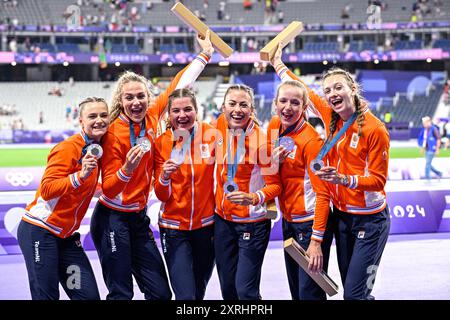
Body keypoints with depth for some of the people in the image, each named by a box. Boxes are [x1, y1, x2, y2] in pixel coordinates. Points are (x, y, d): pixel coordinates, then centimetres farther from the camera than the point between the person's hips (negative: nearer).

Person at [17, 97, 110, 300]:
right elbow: (47, 190, -22)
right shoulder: (68, 148, -15)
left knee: (89, 295, 0)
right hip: (39, 232, -8)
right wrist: (80, 176, -32)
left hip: (66, 236, 8)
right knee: (46, 296, -8)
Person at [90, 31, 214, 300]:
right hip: (113, 219, -6)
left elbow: (178, 86, 12)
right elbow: (108, 190, -16)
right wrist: (126, 170, -36)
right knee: (121, 294, -5)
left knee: (161, 292, 5)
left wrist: (204, 55, 20)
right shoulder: (114, 133, -18)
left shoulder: (152, 117, -3)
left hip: (139, 218, 6)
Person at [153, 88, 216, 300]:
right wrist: (164, 177, -26)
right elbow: (162, 196, -6)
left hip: (206, 225, 1)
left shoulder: (211, 134, -8)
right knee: (185, 295, -11)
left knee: (199, 291, 17)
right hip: (174, 228, -1)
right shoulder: (162, 143, -7)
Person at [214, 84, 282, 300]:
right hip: (223, 221, 6)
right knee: (228, 289, 13)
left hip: (252, 224, -5)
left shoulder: (261, 140, -20)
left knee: (245, 290, -7)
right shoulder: (221, 127, -3)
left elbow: (275, 185, -15)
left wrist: (253, 198, -31)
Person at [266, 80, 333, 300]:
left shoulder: (311, 140, -19)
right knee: (295, 291, 16)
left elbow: (322, 193, -19)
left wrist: (316, 240, -23)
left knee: (310, 293, -5)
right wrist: (273, 160, -11)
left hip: (311, 223, -7)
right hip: (288, 221, 8)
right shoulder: (274, 126, 2)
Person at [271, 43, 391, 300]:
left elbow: (378, 180, -15)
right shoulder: (331, 118, 1)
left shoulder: (375, 129, -16)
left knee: (355, 294, -9)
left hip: (369, 220, -6)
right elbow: (305, 93, 17)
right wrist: (279, 65, 24)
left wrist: (344, 179, -30)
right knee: (349, 287, 11)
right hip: (341, 216, 6)